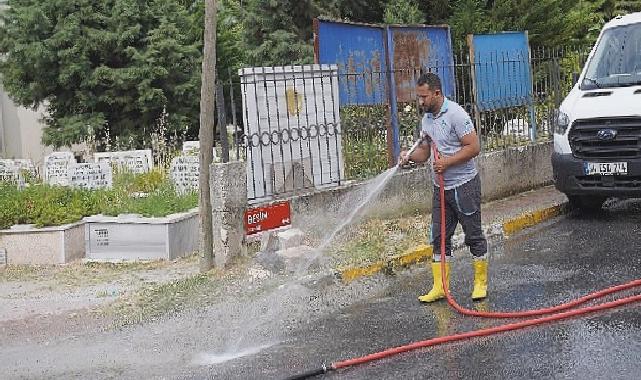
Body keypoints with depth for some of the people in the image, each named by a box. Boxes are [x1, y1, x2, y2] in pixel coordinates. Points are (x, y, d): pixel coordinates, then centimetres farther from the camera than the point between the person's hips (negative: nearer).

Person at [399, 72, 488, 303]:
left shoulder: (455, 114, -15)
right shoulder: (426, 118, 9)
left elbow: (474, 147, -18)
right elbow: (424, 150, 16)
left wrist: (447, 162, -22)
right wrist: (410, 156, -5)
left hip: (464, 184, -8)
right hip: (441, 187, 8)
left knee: (473, 235, 3)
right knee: (439, 238, 8)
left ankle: (481, 283, 15)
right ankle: (440, 287, 14)